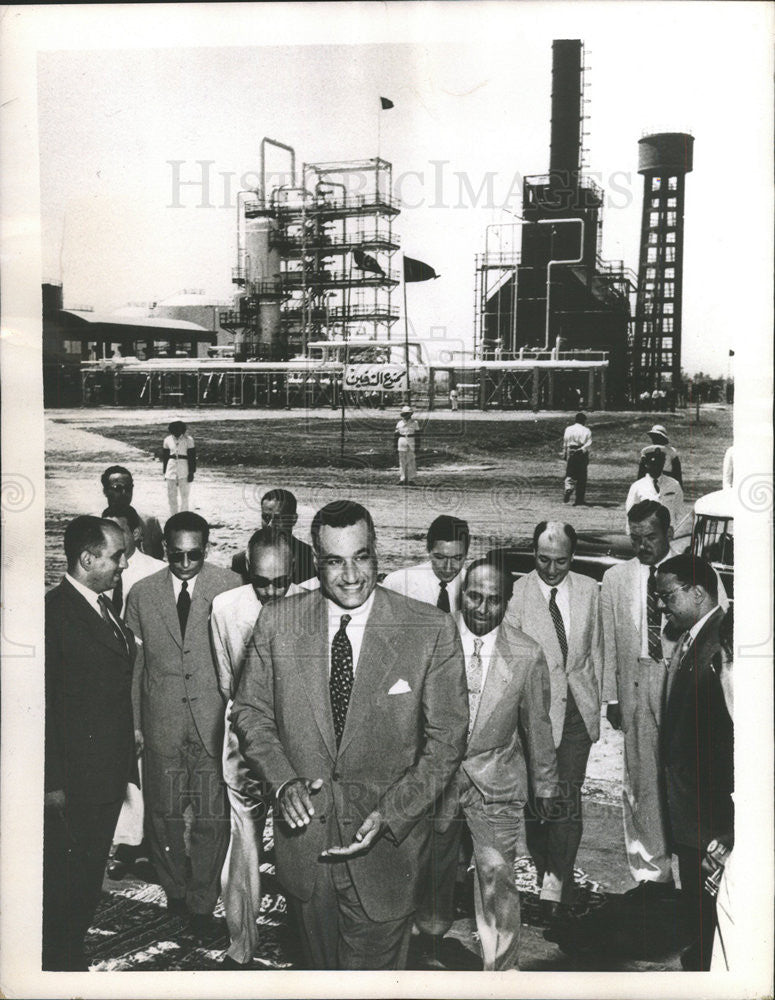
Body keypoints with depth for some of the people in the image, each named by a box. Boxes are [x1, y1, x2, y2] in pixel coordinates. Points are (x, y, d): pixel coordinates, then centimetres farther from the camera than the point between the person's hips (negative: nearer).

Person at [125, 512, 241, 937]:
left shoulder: (229, 587, -3)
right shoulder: (141, 594, 4)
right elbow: (133, 663, 7)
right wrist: (134, 723, 5)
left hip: (214, 720, -2)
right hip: (161, 722, 2)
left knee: (213, 816, 3)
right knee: (163, 813, 11)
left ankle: (202, 901, 22)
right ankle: (175, 888, 35)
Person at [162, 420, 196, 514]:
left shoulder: (188, 440, -5)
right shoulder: (167, 440, 5)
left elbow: (192, 457, -3)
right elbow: (164, 457, 12)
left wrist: (191, 472, -7)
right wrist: (164, 472, 11)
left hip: (184, 471, -3)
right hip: (171, 469, 3)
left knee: (184, 495, 0)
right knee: (171, 496, 5)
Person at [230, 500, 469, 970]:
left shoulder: (432, 631, -13)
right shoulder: (277, 623, -6)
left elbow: (446, 740, -8)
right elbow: (250, 711, 4)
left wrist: (389, 814, -18)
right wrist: (284, 780, -12)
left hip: (384, 843, -2)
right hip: (303, 832, 3)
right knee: (322, 965, 25)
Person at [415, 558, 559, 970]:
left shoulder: (527, 654, -8)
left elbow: (537, 724, 2)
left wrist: (545, 784, 9)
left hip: (496, 780, -1)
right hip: (438, 776, 1)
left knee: (497, 875, -5)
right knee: (435, 865, 18)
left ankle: (501, 970, 11)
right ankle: (432, 933, 46)